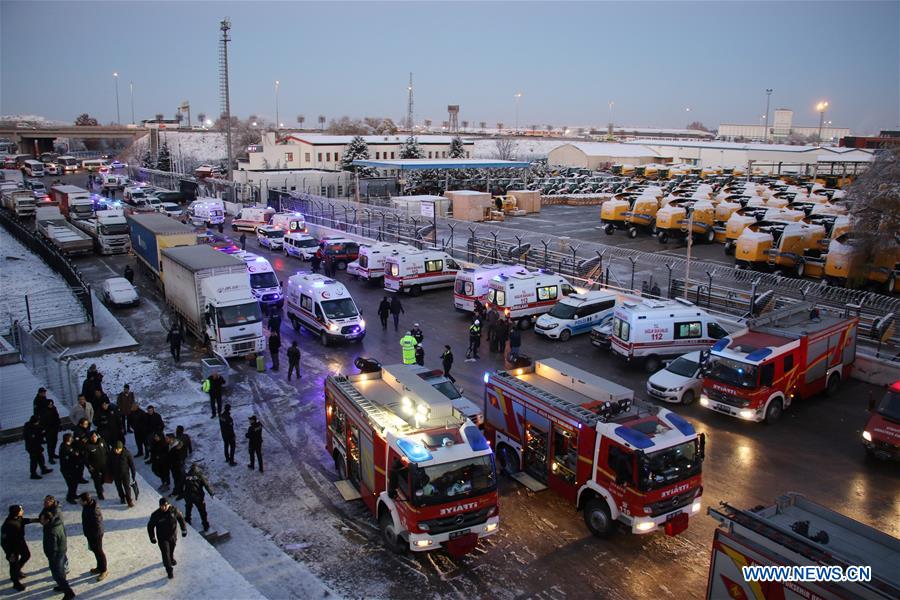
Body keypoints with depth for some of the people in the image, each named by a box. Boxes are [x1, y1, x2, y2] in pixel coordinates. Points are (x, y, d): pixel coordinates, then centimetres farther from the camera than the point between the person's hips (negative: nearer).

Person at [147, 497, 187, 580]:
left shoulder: (174, 510, -18)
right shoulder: (156, 515, -23)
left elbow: (181, 519, -3)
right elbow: (150, 526, -9)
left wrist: (184, 529, -1)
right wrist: (152, 538, -4)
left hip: (173, 536, 3)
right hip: (162, 538, -3)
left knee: (171, 550, 24)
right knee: (165, 553, -3)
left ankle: (171, 559, 55)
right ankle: (169, 570, 10)